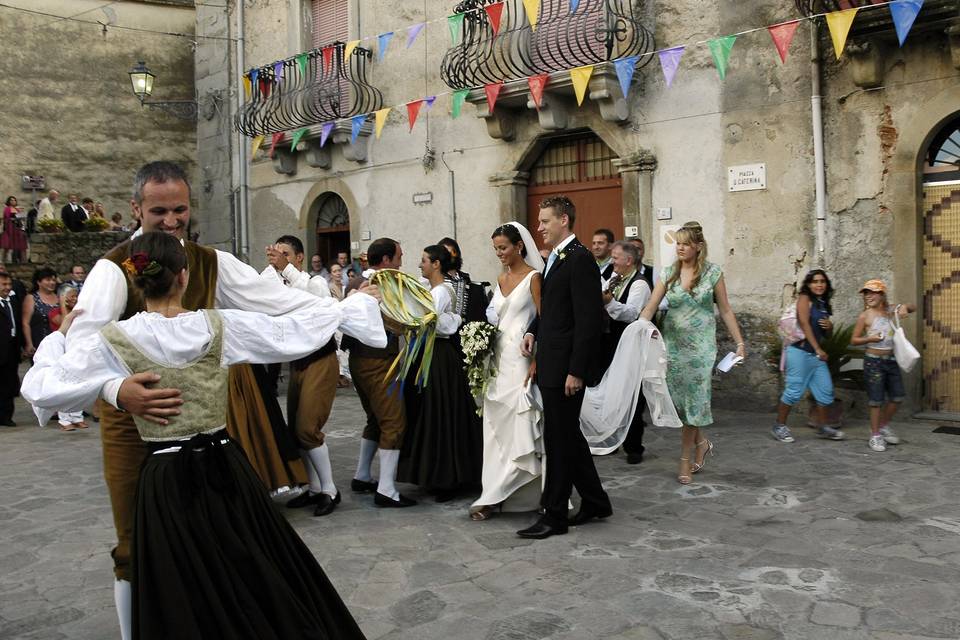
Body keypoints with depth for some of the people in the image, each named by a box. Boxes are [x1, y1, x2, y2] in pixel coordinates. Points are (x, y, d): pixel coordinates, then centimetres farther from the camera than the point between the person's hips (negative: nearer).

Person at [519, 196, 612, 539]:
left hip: (565, 367, -10)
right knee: (568, 435, 17)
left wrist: (576, 371, -21)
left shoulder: (580, 259, -15)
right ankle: (595, 501, 31)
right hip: (550, 365, 10)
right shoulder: (554, 258, 15)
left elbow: (589, 319, -19)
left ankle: (554, 516, 11)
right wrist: (533, 331, 6)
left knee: (559, 439, -1)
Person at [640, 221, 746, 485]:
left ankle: (685, 461, 12)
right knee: (680, 400, 4)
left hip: (700, 345, -2)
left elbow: (725, 310, 3)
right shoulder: (669, 273, 3)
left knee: (693, 400, -1)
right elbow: (651, 307, -3)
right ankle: (701, 443, 30)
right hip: (673, 344, 3)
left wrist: (740, 342, 0)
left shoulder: (713, 273, -2)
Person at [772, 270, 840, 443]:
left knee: (825, 391, 8)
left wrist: (830, 326, 0)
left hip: (816, 354, 8)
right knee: (794, 390, -7)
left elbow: (826, 333, 24)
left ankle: (823, 427, 20)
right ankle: (780, 426, 5)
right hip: (800, 352, -8)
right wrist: (818, 349, -17)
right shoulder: (804, 298, -4)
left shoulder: (824, 303, 17)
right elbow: (805, 324, -14)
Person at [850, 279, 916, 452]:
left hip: (891, 360, 5)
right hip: (873, 360, -5)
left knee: (897, 396, 10)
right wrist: (869, 339, -24)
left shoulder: (890, 312, 4)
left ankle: (884, 426, 31)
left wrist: (904, 307, -7)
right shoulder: (865, 316, -7)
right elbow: (854, 340, -5)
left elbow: (914, 308, 16)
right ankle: (875, 435, 9)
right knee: (876, 399, -2)